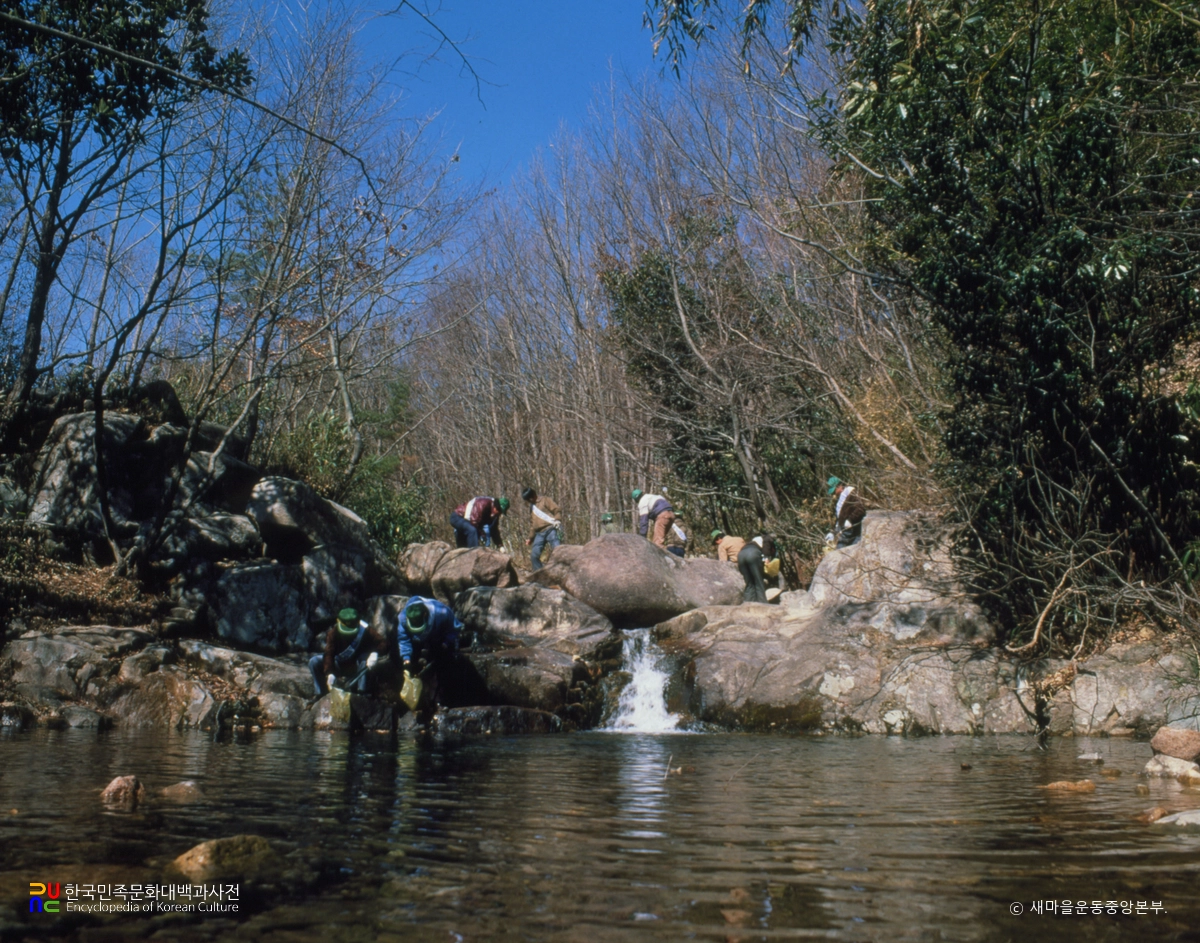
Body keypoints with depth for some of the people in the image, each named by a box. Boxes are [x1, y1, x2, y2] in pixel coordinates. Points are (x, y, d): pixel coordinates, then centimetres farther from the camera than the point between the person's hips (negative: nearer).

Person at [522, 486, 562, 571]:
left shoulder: (545, 501, 7)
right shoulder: (531, 508, 27)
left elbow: (557, 509, -2)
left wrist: (557, 520, -18)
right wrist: (530, 538, 24)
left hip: (550, 530, -6)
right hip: (539, 533, 6)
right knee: (534, 555, -4)